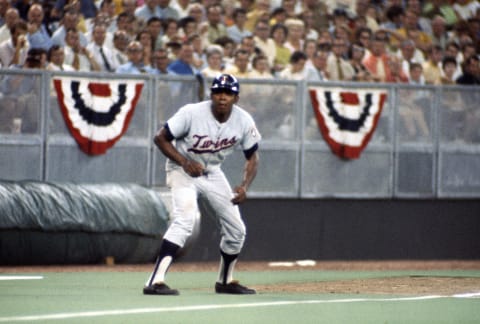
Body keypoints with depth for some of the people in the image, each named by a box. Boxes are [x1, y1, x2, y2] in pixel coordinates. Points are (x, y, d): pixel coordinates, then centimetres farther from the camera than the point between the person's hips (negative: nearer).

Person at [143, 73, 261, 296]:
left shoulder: (243, 121, -12)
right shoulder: (192, 113, -25)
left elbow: (252, 157, 0)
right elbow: (160, 138, -17)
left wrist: (244, 186, -16)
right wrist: (185, 163, -28)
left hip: (213, 173, 6)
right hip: (183, 170, -6)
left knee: (236, 229, 8)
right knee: (185, 220, -28)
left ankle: (225, 281, 31)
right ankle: (155, 281, -35)